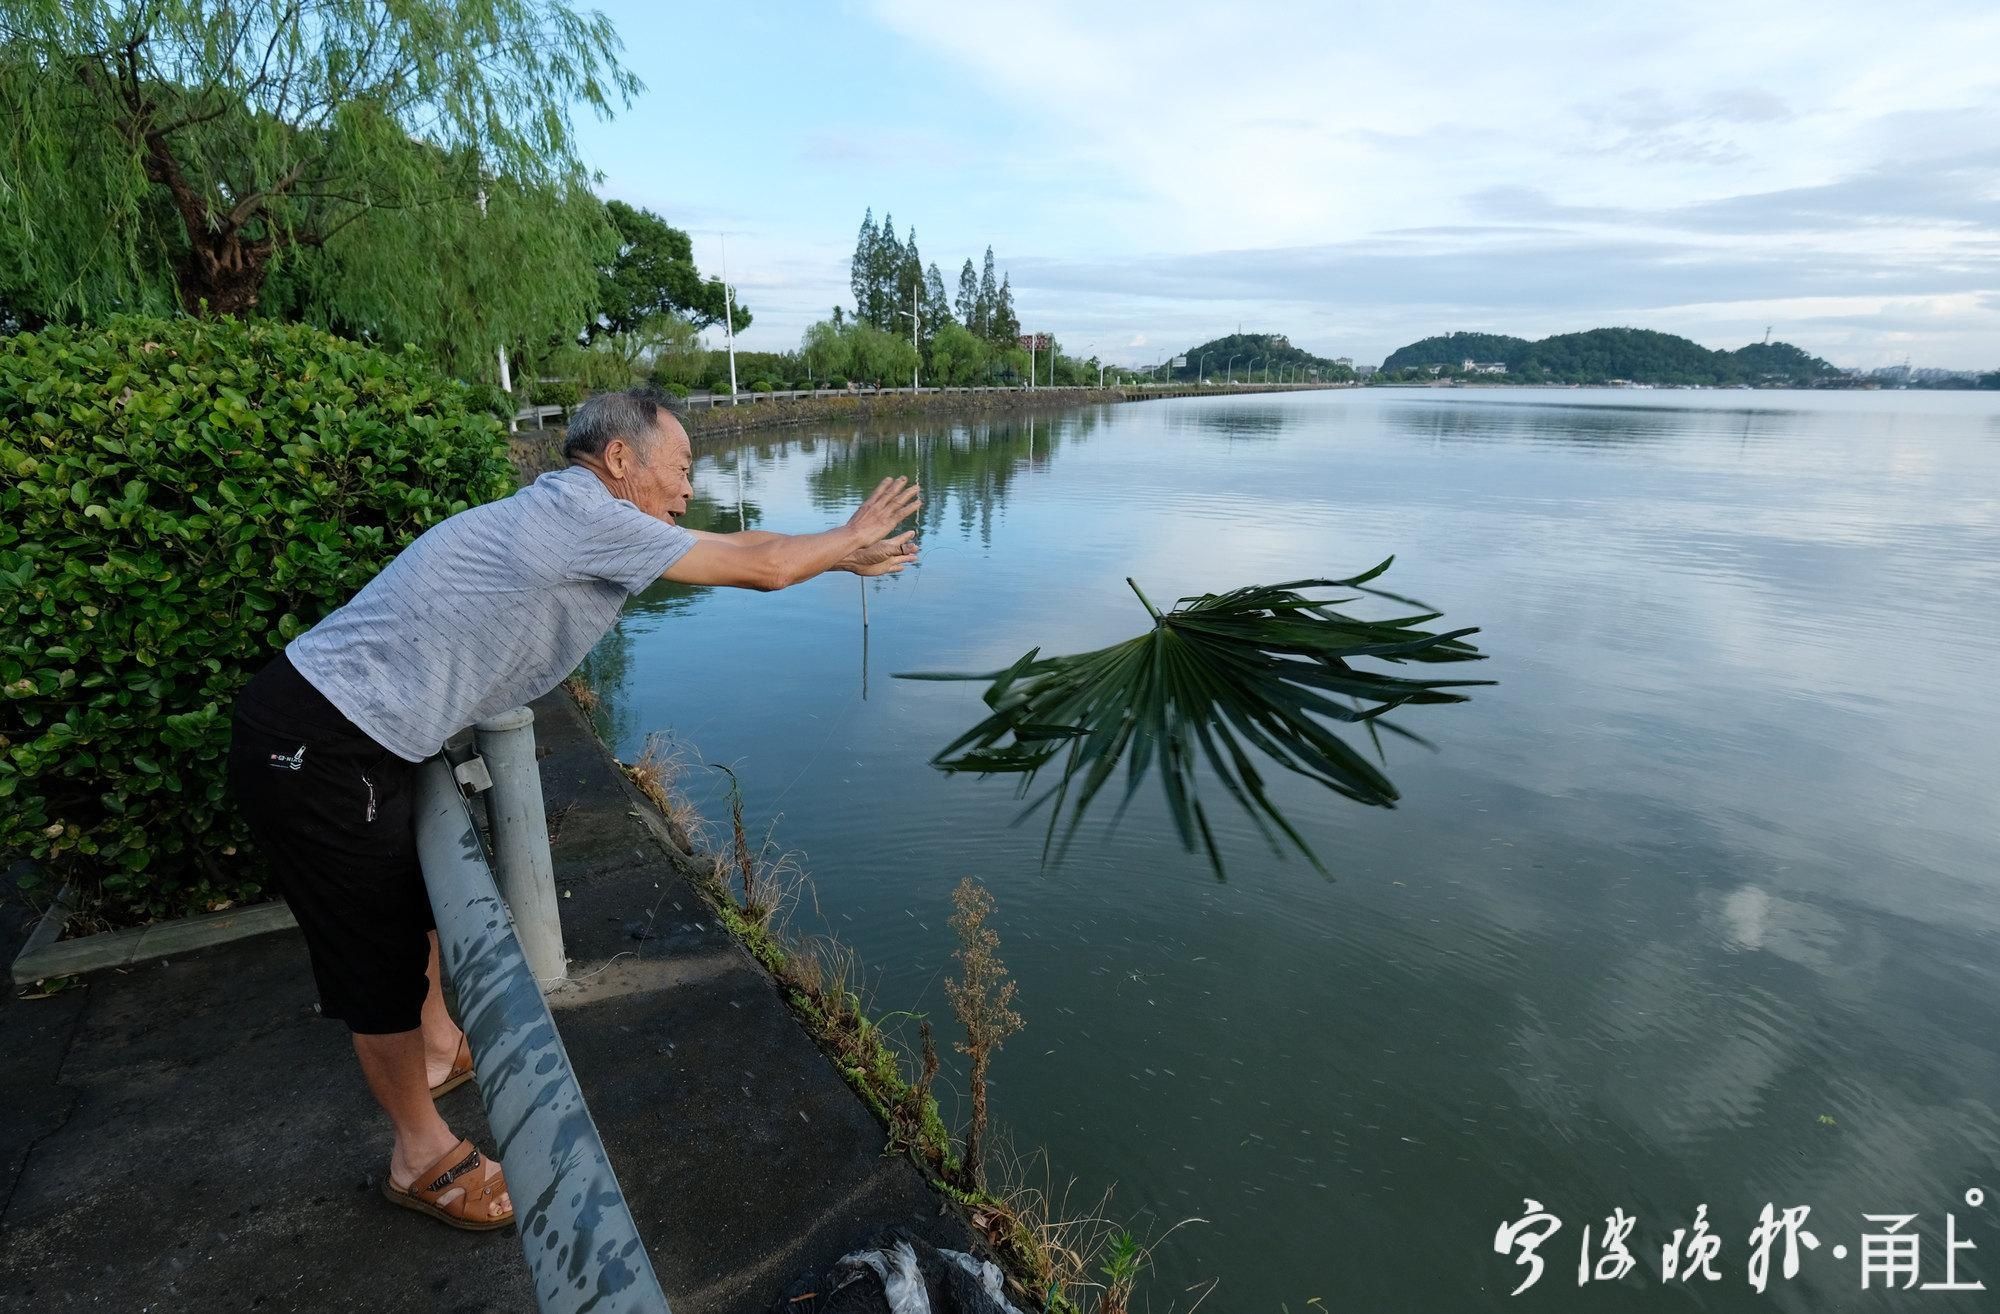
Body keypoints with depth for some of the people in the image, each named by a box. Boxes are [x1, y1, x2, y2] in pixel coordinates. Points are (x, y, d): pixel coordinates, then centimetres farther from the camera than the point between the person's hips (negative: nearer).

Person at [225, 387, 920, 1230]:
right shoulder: (582, 513, -20)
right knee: (382, 956, 5)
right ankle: (425, 1159, 25)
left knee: (429, 891, 25)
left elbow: (733, 555, 17)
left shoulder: (571, 525, 9)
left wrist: (844, 555, 18)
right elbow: (761, 567, -15)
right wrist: (849, 538, 2)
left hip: (343, 734, 10)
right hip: (315, 751, -10)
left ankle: (438, 1051, 49)